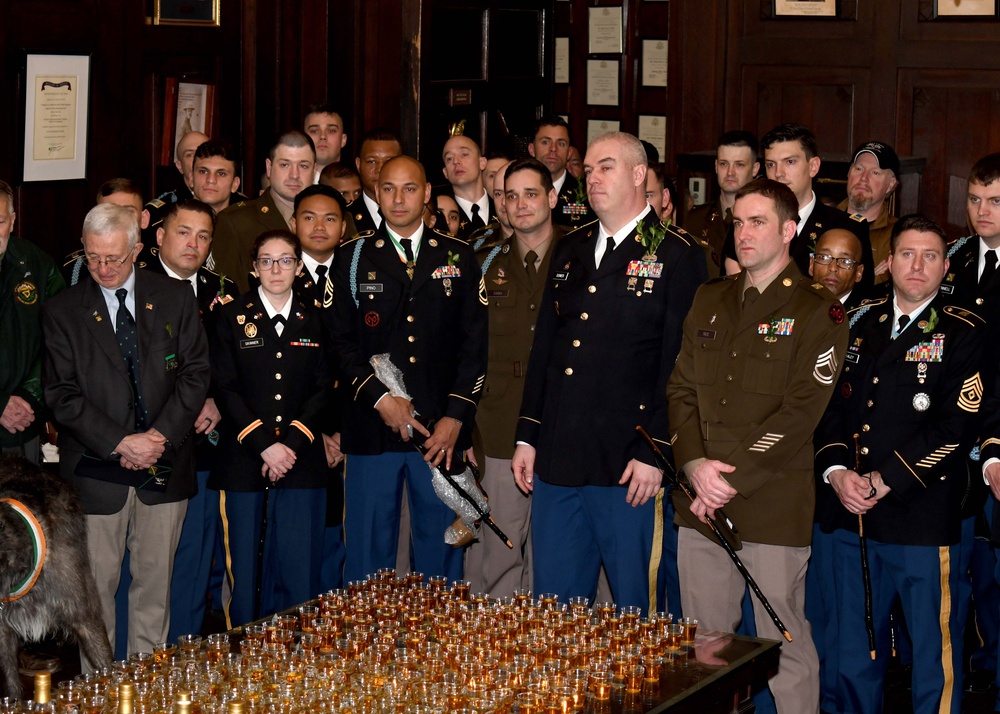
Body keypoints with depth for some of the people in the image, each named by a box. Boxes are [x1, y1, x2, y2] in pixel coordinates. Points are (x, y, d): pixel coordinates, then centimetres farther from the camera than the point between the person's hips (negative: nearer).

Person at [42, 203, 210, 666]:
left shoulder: (175, 299, 5)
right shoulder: (62, 311, 1)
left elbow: (195, 373, 2)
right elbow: (62, 395, -5)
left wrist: (161, 435, -11)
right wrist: (120, 443, -14)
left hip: (165, 468, 1)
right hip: (96, 471, -1)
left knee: (155, 581, 8)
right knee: (95, 586, 2)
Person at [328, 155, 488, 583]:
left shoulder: (459, 259, 9)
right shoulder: (353, 258, 8)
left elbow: (474, 345, 4)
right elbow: (339, 342, 3)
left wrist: (456, 417, -6)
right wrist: (379, 398, -10)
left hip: (442, 432, 1)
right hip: (372, 429, 0)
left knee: (439, 547, 5)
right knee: (369, 551, 3)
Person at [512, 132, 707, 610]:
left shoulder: (677, 257, -5)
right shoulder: (570, 251, 15)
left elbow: (679, 365, -10)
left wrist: (653, 453, -15)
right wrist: (526, 436, 11)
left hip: (629, 468, -6)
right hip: (556, 461, 6)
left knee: (634, 603, 4)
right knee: (553, 600, 12)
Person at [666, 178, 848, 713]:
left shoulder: (817, 312, -4)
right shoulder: (710, 300, 15)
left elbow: (800, 413, -11)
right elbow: (680, 388, 10)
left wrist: (731, 479, -14)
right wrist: (695, 464, -7)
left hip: (772, 508, -5)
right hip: (700, 506, 5)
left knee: (785, 646, 0)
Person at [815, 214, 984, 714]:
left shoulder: (964, 334, -3)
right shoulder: (860, 324, 13)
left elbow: (958, 426, -12)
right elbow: (831, 406, 10)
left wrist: (884, 480, -16)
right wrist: (836, 472, -7)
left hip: (925, 520, -5)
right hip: (853, 519, 5)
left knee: (935, 661, 2)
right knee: (855, 658, 14)